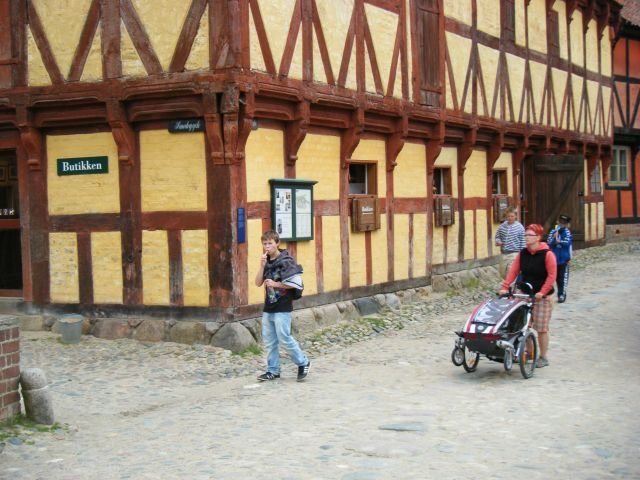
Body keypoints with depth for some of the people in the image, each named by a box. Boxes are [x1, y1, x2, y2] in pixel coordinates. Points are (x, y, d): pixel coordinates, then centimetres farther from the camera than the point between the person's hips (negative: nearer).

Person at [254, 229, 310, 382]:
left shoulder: (286, 261, -10)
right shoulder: (266, 262, 11)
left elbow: (295, 283, -16)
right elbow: (258, 283, 5)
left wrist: (275, 284, -13)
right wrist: (262, 266, -8)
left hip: (282, 308, -7)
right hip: (268, 307, 7)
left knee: (284, 338, -7)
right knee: (269, 340, 8)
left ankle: (303, 363, 10)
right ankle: (273, 370, 17)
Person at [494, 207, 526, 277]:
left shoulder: (519, 227, -5)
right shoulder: (502, 226, 4)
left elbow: (523, 242, -2)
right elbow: (497, 236, 16)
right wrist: (498, 241, -7)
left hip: (514, 254, -5)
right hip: (503, 254, 5)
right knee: (502, 273, 13)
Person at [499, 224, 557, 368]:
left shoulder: (547, 254, -10)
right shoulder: (522, 254, 5)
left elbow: (551, 276, -13)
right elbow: (513, 271, 1)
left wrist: (542, 292, -19)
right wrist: (504, 287, -8)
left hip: (542, 297, -5)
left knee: (541, 328, 0)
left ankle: (543, 357, 12)